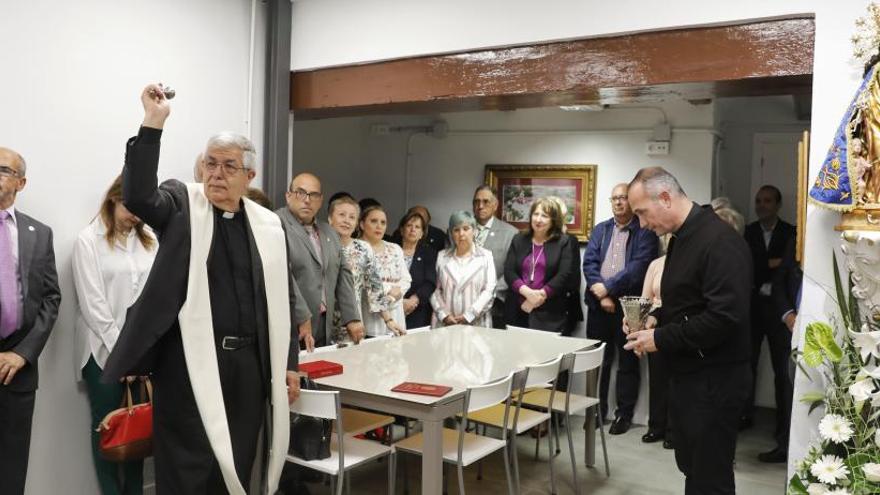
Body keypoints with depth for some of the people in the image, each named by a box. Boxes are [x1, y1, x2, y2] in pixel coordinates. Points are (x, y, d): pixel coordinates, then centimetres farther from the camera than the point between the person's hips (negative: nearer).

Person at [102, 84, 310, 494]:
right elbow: (138, 196, -20)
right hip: (190, 361, -3)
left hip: (249, 364, 3)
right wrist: (152, 124, -24)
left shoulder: (268, 225, 8)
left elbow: (284, 298, 11)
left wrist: (288, 364, 9)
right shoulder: (182, 205, 1)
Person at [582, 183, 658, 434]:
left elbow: (638, 267, -14)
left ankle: (624, 414, 17)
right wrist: (602, 297, -11)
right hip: (599, 305, 4)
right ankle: (597, 410, 23)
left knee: (627, 363, 6)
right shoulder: (600, 229, 12)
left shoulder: (645, 232, -2)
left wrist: (608, 287, -16)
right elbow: (589, 263, 2)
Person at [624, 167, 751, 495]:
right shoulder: (681, 239, 11)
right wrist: (655, 320, 2)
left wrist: (660, 339, -20)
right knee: (691, 468, 19)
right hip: (686, 373, 9)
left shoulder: (720, 241, -20)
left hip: (714, 380, -9)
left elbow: (726, 317, -27)